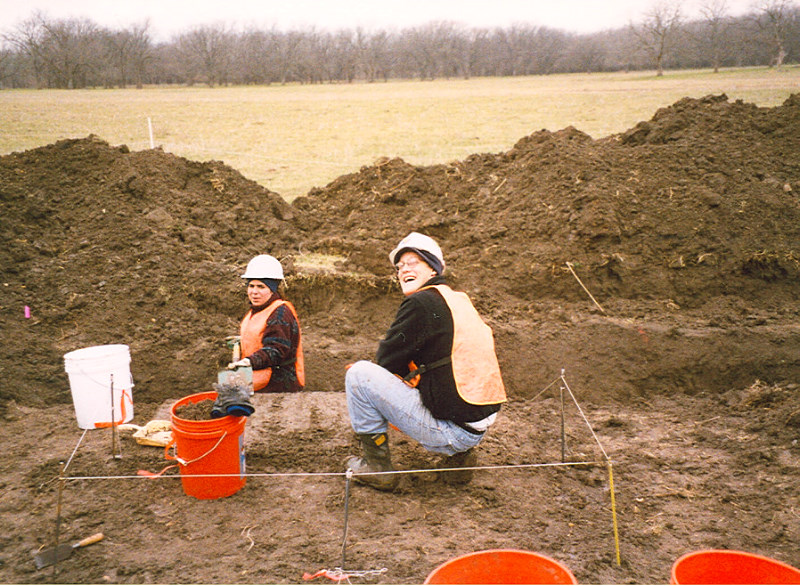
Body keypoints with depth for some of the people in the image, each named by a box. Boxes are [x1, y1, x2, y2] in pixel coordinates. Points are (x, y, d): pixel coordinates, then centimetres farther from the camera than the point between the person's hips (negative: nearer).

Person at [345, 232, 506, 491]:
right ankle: (457, 456, 18)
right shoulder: (459, 300, 16)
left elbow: (387, 360, -5)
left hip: (453, 429, -9)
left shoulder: (422, 302, -11)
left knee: (359, 374, -5)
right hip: (478, 427, 9)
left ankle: (377, 466, 5)